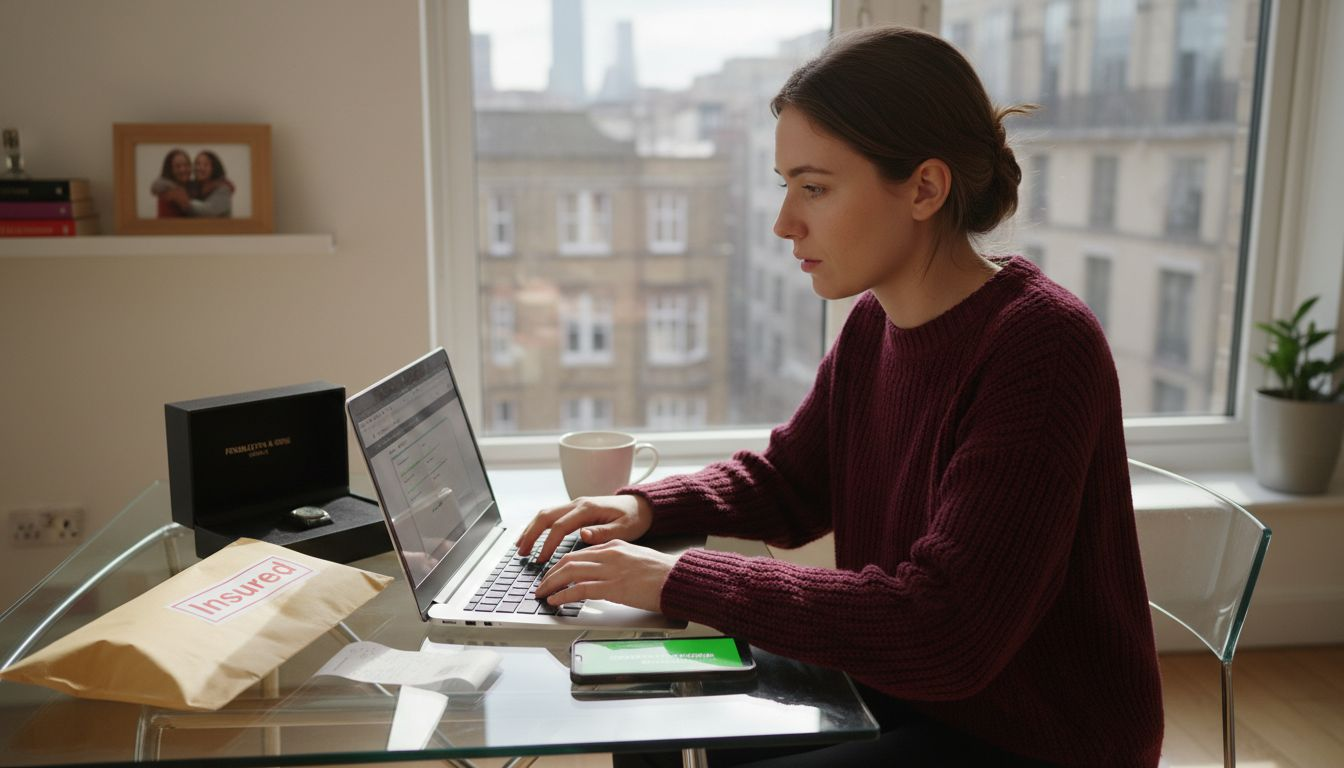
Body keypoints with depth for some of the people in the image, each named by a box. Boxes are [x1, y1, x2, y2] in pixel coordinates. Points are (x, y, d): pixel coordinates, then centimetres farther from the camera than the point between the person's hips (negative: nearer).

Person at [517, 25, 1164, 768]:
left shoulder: (1039, 346, -26)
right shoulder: (873, 324, -2)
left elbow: (944, 634, -30)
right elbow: (785, 481, 12)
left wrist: (681, 581, -28)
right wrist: (646, 506, -6)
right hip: (900, 690, 7)